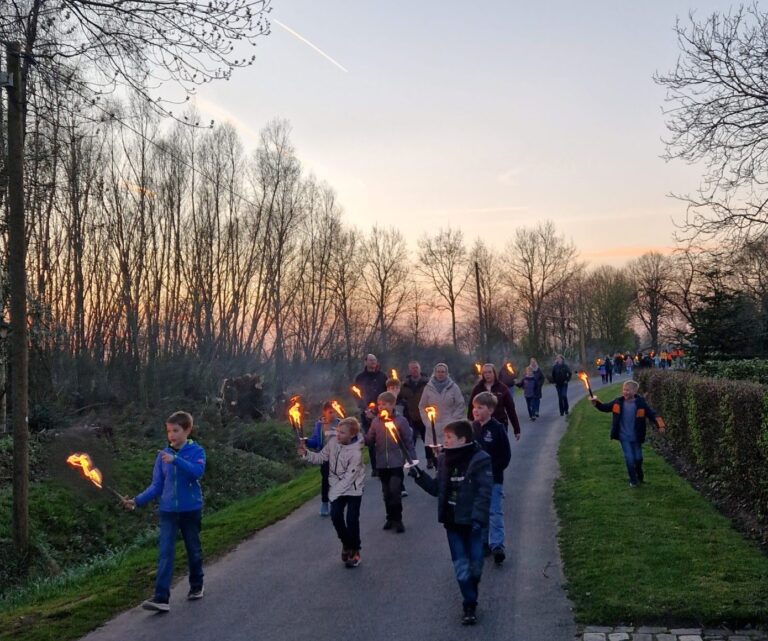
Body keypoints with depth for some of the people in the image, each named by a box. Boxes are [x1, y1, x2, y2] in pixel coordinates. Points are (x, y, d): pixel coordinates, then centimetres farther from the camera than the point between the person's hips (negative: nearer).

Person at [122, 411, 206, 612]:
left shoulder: (196, 451, -7)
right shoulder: (163, 455, 2)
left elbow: (197, 472, -27)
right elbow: (156, 486, 4)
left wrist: (175, 460, -36)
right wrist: (137, 501, -8)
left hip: (191, 510, -2)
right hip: (168, 511, 2)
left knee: (193, 550, 13)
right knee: (165, 553, -7)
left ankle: (196, 586, 33)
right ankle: (161, 598, -11)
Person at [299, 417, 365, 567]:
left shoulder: (356, 452, -24)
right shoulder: (332, 441, -8)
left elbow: (349, 477, -23)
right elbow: (321, 458, 1)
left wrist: (335, 491, -21)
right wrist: (306, 454, -14)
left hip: (353, 488, -4)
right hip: (337, 487, 4)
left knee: (352, 519, -9)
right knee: (336, 515, -8)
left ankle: (355, 550, 12)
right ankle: (346, 543, 18)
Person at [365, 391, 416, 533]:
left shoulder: (400, 421, -7)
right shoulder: (375, 421, 3)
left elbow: (409, 442, -4)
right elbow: (370, 441, 5)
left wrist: (412, 460, -6)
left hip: (397, 463, -4)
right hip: (382, 464, 4)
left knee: (395, 491, -9)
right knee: (386, 492, 11)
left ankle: (397, 519, 6)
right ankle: (390, 518, 26)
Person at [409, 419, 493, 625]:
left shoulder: (480, 460, -14)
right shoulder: (444, 459, 4)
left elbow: (484, 493, -17)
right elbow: (437, 489, 9)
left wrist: (478, 518, -23)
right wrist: (419, 476, -2)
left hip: (472, 522, -4)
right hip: (452, 522, 4)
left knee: (475, 565, 8)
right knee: (461, 567, 6)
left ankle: (471, 602, 31)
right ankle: (470, 605, 17)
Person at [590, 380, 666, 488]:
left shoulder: (641, 403, -13)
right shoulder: (618, 402, -8)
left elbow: (652, 414, -13)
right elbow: (605, 407, 1)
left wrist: (660, 425, -27)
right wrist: (596, 402, -17)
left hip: (636, 437, 0)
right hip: (624, 437, 0)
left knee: (638, 458, 12)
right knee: (629, 458, -2)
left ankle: (640, 476, 42)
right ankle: (633, 480, 19)